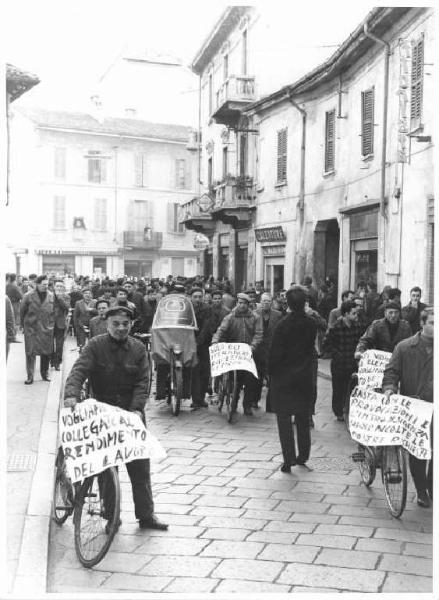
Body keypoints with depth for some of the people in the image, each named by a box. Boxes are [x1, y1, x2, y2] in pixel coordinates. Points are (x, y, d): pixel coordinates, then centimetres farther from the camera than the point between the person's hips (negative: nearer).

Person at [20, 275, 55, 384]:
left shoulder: (51, 296, 3)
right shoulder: (28, 296, -5)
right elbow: (22, 312, 4)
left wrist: (51, 325, 6)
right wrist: (25, 325, 8)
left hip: (46, 330, 2)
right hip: (31, 329, -2)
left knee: (46, 353, 7)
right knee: (30, 353, -4)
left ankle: (45, 374, 22)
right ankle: (30, 376, 2)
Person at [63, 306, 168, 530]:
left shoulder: (138, 349, 0)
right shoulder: (95, 345, -6)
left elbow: (143, 382, -3)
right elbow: (79, 370, -18)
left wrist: (136, 409, -17)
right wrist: (71, 394, -36)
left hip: (131, 415, 2)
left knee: (140, 466, 5)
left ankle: (146, 515, 16)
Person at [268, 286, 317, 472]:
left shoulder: (283, 325, -16)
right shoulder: (311, 324, -4)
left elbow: (275, 352, -12)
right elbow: (312, 348, 2)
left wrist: (271, 373, -1)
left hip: (283, 376, -4)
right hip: (304, 376, 4)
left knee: (284, 418, 3)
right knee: (303, 418, 16)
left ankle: (289, 459, -1)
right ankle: (303, 455, 26)